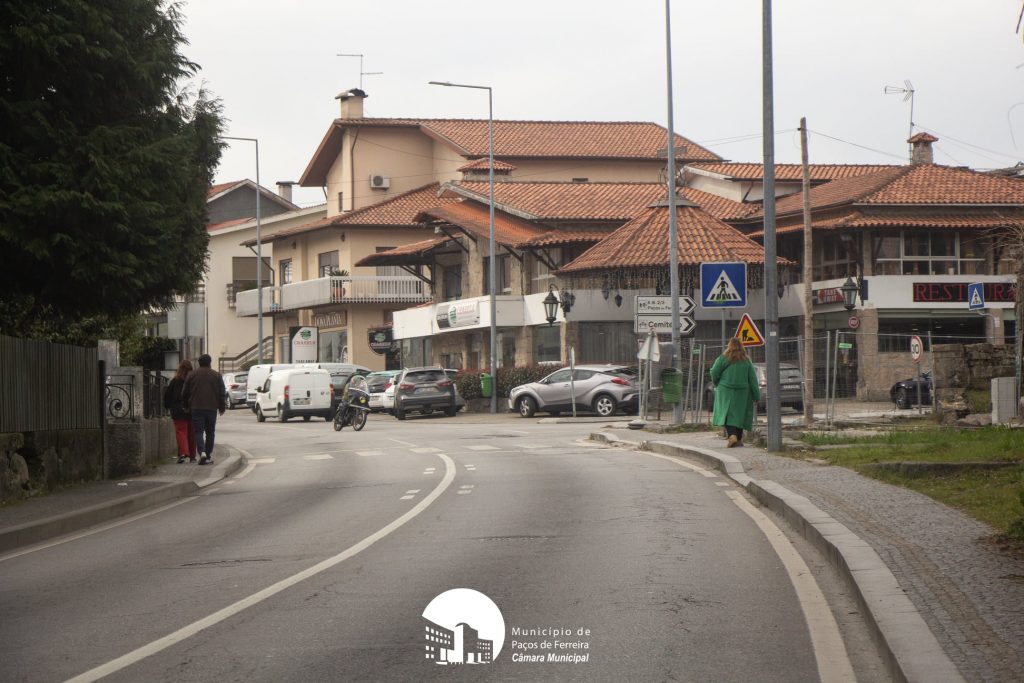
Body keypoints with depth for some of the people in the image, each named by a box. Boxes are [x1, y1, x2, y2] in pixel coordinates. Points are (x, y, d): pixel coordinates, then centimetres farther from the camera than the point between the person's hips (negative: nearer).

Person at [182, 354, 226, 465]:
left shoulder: (192, 375, 3)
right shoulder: (216, 375, 4)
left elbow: (185, 393, 7)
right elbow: (222, 393, 5)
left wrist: (186, 406, 19)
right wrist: (222, 407, 15)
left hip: (196, 408, -1)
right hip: (212, 408, 1)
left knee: (199, 431, -1)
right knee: (210, 432, 11)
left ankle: (202, 452, -23)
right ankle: (208, 456, 13)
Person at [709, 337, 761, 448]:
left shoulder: (723, 358, -4)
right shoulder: (746, 361, 4)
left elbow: (714, 373, -9)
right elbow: (753, 379, 2)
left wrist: (716, 384, 11)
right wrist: (756, 396, 4)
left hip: (726, 391, -3)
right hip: (742, 393, 3)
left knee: (728, 414, -5)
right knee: (739, 414, 13)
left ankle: (732, 435, -26)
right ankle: (739, 439, 15)